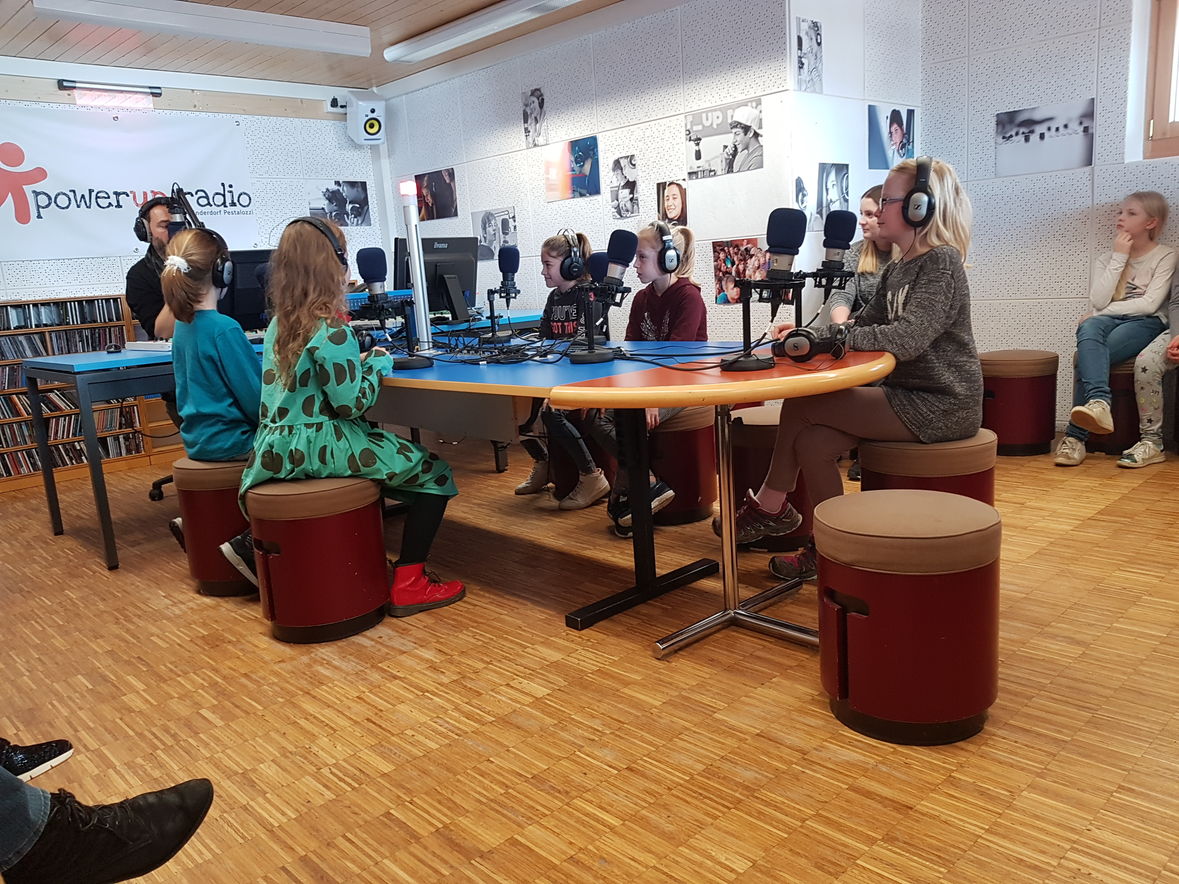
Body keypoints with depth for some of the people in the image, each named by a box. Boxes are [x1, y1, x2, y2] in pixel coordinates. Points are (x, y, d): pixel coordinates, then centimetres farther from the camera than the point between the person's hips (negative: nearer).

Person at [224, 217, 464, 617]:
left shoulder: (278, 325, 9)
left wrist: (358, 361, 15)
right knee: (433, 472, 2)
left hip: (277, 449, 8)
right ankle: (407, 582, -2)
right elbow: (351, 404, -17)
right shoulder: (331, 331, -16)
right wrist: (378, 366, -2)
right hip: (319, 447, -8)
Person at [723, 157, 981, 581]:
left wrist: (827, 334, -27)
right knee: (812, 442, -8)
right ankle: (829, 549, 3)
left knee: (802, 403, -16)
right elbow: (864, 329, 12)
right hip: (908, 396, 9)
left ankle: (770, 506, 2)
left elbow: (907, 338, -26)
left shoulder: (941, 261, -13)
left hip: (940, 405, -8)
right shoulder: (895, 270, 17)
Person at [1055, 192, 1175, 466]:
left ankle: (1075, 436, -40)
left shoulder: (1165, 256, 7)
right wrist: (1119, 257, -1)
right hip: (1109, 321, 3)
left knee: (1088, 353, -34)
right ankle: (1098, 403, -58)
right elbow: (1098, 302, -2)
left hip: (1145, 324, -3)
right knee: (1088, 328, -37)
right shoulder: (1105, 259, 17)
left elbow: (1150, 304, -8)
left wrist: (1108, 310, -8)